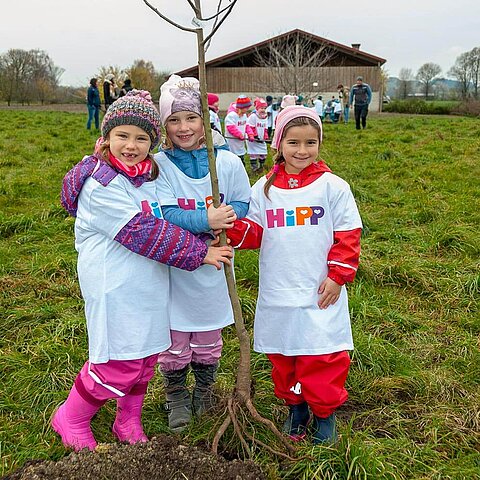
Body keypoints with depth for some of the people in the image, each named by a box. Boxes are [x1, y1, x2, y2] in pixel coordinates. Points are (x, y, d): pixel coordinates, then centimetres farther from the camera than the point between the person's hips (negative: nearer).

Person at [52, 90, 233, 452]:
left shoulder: (149, 174, 7)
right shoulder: (101, 184, -18)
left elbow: (161, 220, 18)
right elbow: (142, 232, -22)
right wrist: (199, 253, -19)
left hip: (149, 286, 8)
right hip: (116, 289, -8)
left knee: (145, 358, 16)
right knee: (118, 364, -1)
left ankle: (129, 423, 36)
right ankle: (71, 420, 23)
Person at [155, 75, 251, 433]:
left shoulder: (228, 162, -5)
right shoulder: (159, 165, -9)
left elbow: (243, 205, 2)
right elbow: (164, 214, -18)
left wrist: (228, 220, -20)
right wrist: (206, 220, -30)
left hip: (214, 268, 2)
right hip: (171, 267, -1)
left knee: (209, 338, 18)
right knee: (174, 339, 10)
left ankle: (205, 392, 41)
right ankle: (176, 397, 32)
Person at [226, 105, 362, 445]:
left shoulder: (333, 187, -3)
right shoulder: (264, 189, 4)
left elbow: (348, 236, -1)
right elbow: (254, 234, 2)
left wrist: (338, 275, -7)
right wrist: (232, 227, -17)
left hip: (320, 295, -3)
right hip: (277, 294, 3)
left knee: (322, 358, 2)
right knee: (282, 357, 14)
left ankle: (325, 416, 24)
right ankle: (295, 407, 36)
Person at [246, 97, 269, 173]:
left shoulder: (264, 117, 9)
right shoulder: (253, 116, -15)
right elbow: (248, 126, -18)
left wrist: (266, 137, 11)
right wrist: (251, 135, -28)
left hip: (261, 140, 7)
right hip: (253, 140, -7)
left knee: (263, 154, 10)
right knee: (253, 154, -1)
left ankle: (261, 166, 28)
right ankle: (254, 167, 9)